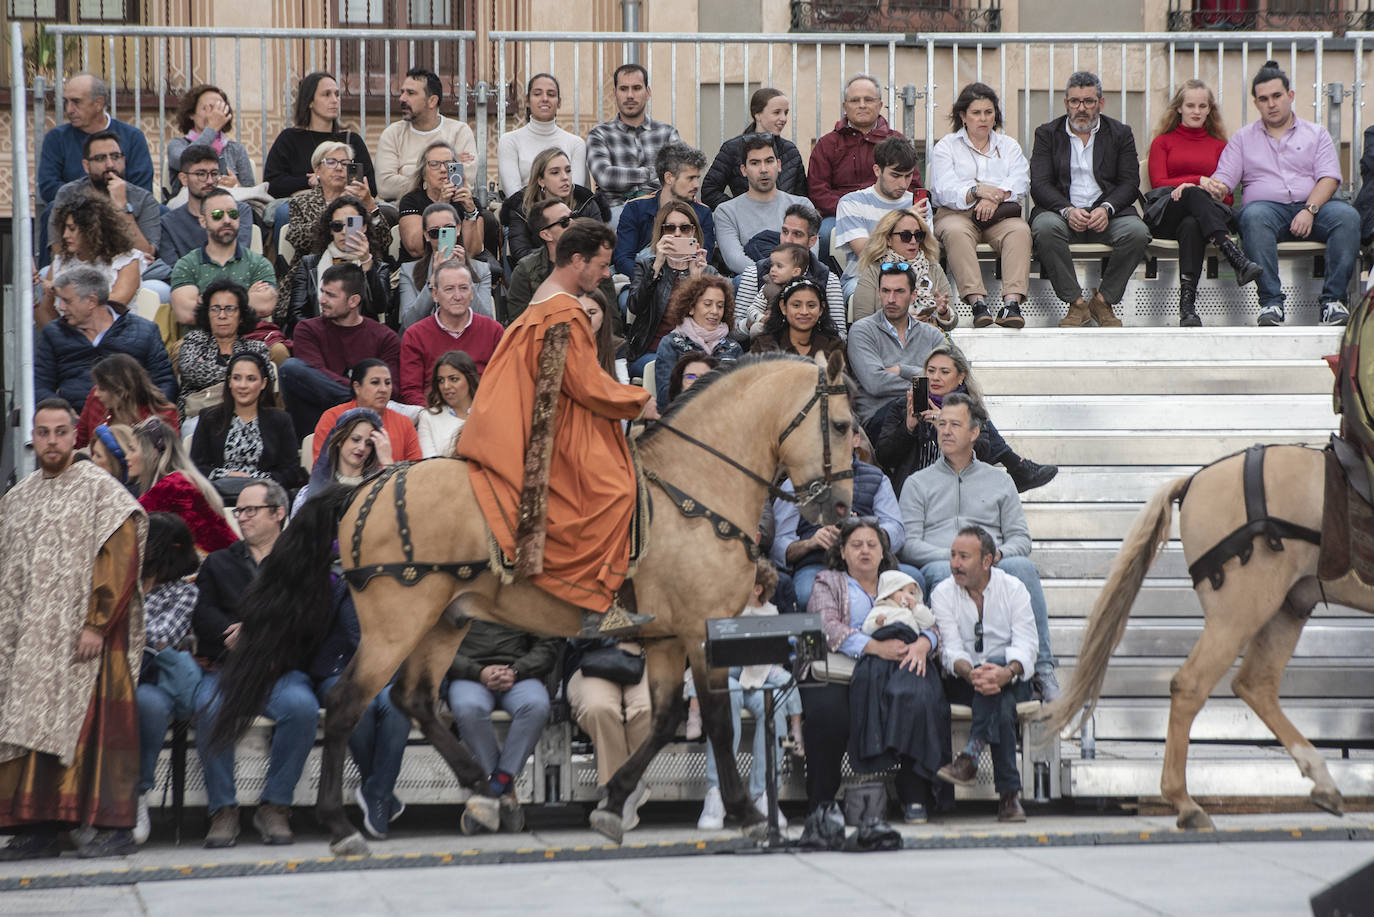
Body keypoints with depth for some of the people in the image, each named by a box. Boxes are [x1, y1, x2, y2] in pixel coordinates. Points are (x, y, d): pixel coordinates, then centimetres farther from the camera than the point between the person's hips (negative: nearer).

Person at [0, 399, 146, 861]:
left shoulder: (100, 489, -2)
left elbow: (121, 560, -10)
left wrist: (96, 624, -17)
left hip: (86, 636, -6)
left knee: (90, 725, -9)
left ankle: (114, 827, -8)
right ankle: (39, 830, 5)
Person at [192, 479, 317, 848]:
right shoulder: (219, 563, 27)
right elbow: (203, 618, 11)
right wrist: (237, 635, -8)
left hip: (283, 669, -1)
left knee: (302, 706, -35)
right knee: (210, 707, -34)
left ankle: (275, 806, -21)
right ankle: (222, 810, -23)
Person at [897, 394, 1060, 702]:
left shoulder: (999, 482, 24)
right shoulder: (918, 483, 19)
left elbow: (1020, 538, 16)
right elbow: (908, 545, 6)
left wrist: (997, 554, -9)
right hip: (938, 567, -1)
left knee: (1022, 566, -34)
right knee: (941, 571, -39)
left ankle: (1042, 669, -38)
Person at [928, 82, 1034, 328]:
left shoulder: (1009, 146, 22)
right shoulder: (946, 147, 14)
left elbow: (1020, 183, 4)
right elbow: (944, 190, -3)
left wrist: (995, 197, -16)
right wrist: (977, 191, -20)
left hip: (1000, 215, 2)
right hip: (957, 214, -2)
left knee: (1019, 230, -33)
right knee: (956, 232, -37)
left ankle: (1012, 301, -48)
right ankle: (977, 302, -50)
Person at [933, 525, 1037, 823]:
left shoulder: (1013, 589, 1)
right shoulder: (943, 593, 3)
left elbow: (1025, 647, -12)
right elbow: (951, 649, -10)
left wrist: (1006, 673, -36)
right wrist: (971, 674, -34)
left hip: (1012, 682, -1)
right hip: (962, 684, 1)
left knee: (996, 663, -37)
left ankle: (970, 757, -47)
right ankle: (1009, 795, -38)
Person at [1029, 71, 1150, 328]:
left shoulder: (1120, 134, 11)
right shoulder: (1047, 134, 9)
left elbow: (1129, 184, 3)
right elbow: (1039, 184, -2)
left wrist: (1107, 209, -18)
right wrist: (1067, 210, -20)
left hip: (1107, 213, 1)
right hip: (1062, 210, -1)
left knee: (1136, 232, -30)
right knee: (1045, 228, -35)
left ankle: (1103, 300, -14)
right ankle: (1076, 305, -26)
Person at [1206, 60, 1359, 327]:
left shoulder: (1316, 134, 18)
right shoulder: (1242, 138, 20)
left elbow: (1329, 178, 4)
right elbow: (1224, 180, 8)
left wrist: (1309, 210, -15)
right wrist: (1214, 188, -18)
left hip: (1312, 206, 1)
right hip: (1268, 206, -1)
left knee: (1347, 215, -31)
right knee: (1253, 215, -37)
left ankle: (1333, 300, -34)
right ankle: (1270, 301, -42)